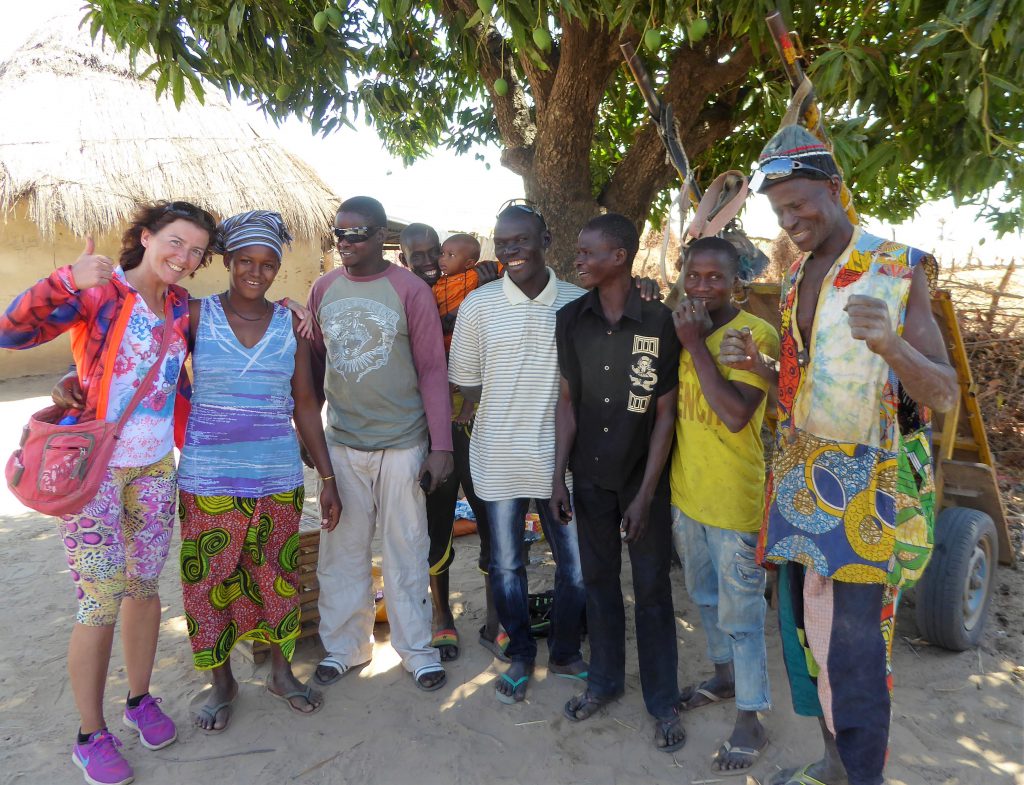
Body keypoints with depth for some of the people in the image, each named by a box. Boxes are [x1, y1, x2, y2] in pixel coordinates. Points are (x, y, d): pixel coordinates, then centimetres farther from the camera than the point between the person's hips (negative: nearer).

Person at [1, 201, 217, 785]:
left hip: (155, 467, 5)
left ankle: (141, 699, 34)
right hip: (93, 468, -5)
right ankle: (91, 736, 19)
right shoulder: (98, 292, -11)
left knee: (145, 586, 15)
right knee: (101, 603, 1)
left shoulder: (181, 305, 5)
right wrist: (68, 281, -38)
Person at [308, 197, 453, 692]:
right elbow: (314, 365, 11)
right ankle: (344, 646, 29)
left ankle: (416, 648, 24)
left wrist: (441, 446, -10)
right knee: (341, 550, 12)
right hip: (341, 444, 3)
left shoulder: (410, 290, -6)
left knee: (407, 550, 8)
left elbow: (432, 369, -6)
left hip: (402, 443, -3)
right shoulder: (323, 289, 5)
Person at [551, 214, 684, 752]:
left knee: (652, 589, 8)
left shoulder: (659, 323, -12)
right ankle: (605, 680, 36)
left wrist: (645, 494, -11)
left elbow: (665, 414, -9)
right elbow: (567, 401, 2)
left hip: (643, 478, -3)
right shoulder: (570, 319, -3)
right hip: (589, 478, 3)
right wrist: (558, 477, 0)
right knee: (598, 580, 16)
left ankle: (663, 702, 26)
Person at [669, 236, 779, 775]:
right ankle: (725, 675, 45)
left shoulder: (756, 335, -16)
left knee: (740, 611, 5)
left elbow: (735, 415, -27)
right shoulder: (681, 330, 5)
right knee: (704, 595, 23)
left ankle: (750, 721, 23)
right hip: (685, 491, 7)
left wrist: (696, 344, -25)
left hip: (734, 500, -7)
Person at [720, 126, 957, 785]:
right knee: (805, 629, 15)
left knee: (853, 649, -2)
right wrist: (756, 364, -1)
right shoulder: (795, 278, 12)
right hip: (797, 478, 7)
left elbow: (945, 395, -13)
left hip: (861, 489, -7)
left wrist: (891, 344, -33)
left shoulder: (898, 269, -8)